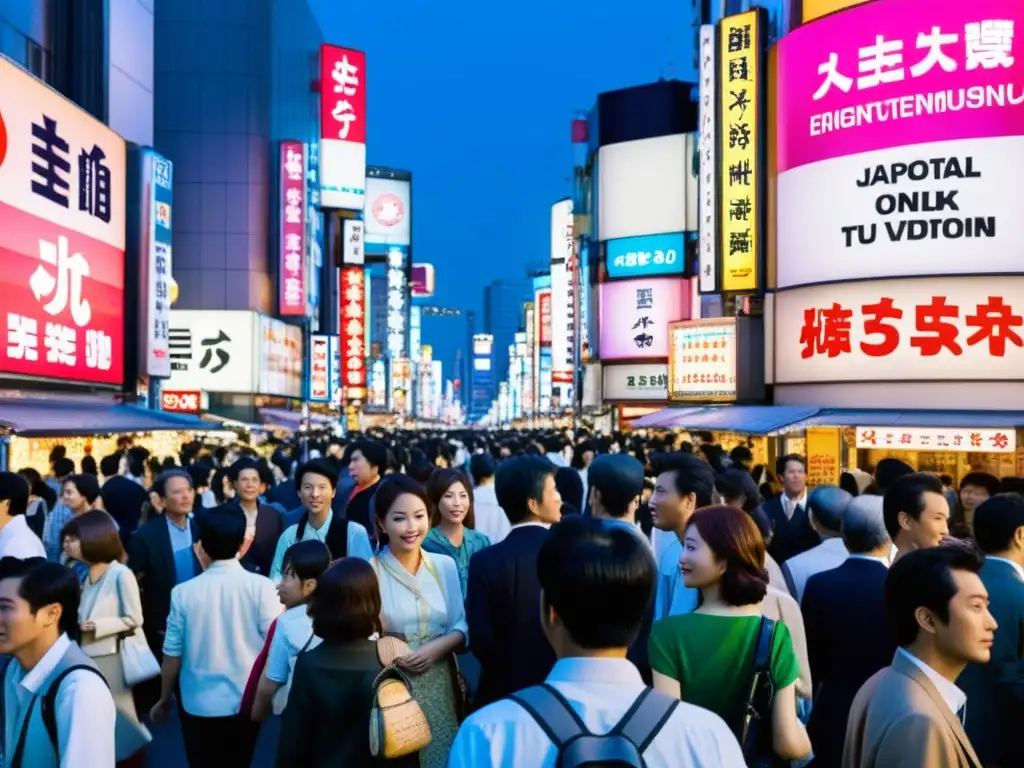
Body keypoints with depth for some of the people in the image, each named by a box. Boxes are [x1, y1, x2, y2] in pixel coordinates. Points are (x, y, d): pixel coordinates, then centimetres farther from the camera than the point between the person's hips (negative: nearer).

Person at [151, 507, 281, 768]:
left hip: (199, 704, 0)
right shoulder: (261, 586, -14)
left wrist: (165, 699, 12)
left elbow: (173, 654, -4)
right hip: (246, 702, 1)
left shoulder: (184, 592, -11)